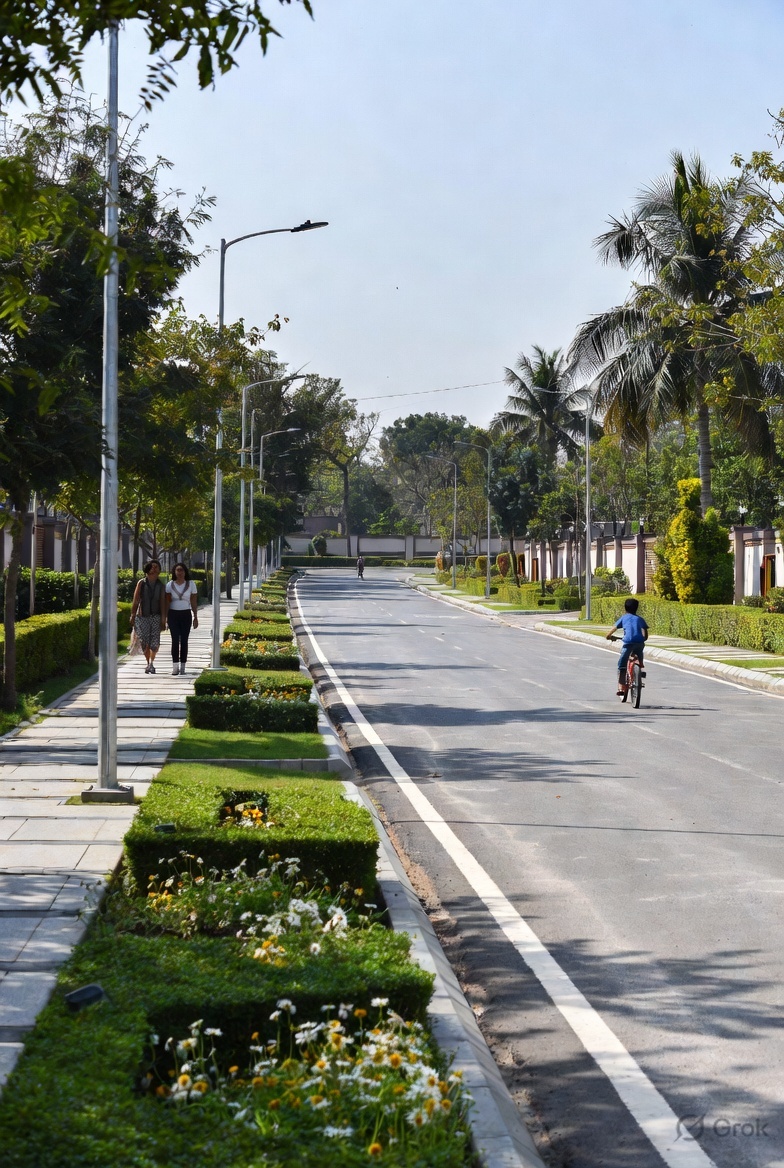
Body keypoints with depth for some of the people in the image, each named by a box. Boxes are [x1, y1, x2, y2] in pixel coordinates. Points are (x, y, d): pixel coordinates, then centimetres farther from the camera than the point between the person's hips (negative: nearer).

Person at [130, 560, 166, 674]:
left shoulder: (160, 585, 4)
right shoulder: (141, 583, 0)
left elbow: (162, 603, 1)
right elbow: (135, 601, 0)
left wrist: (163, 618, -6)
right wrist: (132, 616, -4)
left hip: (156, 617, 1)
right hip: (142, 617, -1)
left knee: (155, 643, -11)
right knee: (145, 643, 1)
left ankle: (151, 662, 6)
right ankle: (148, 663, 17)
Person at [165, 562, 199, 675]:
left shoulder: (191, 584, 3)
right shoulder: (170, 585, 3)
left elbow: (194, 602, 6)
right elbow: (167, 602, 4)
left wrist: (195, 617, 4)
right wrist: (165, 617, -1)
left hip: (186, 614, 0)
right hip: (173, 614, 0)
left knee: (184, 640, 0)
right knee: (175, 640, -5)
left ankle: (182, 666, 4)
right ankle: (175, 666, -4)